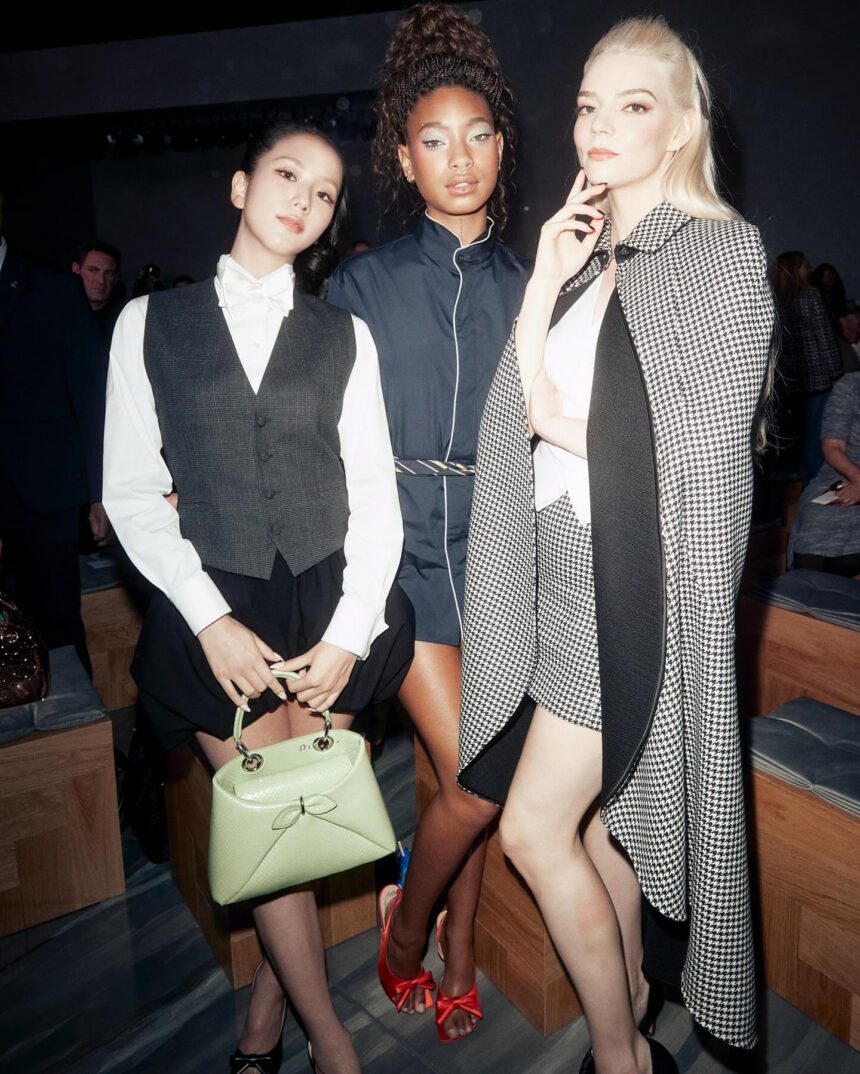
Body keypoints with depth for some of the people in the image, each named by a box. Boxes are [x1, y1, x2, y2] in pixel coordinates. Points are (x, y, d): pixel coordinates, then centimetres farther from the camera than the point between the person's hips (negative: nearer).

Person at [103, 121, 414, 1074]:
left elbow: (375, 496, 3)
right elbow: (132, 492, 0)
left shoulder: (344, 337, 8)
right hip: (218, 611, -1)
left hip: (331, 601, 1)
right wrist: (210, 618, -9)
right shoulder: (152, 322, 5)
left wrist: (351, 630, -7)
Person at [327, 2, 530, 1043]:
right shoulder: (365, 282, 3)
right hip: (402, 541, -2)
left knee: (467, 773, 10)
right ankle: (406, 929, 23)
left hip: (497, 544, 3)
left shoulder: (528, 282, 9)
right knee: (476, 777, -7)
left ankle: (458, 957, 32)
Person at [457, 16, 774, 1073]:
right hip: (566, 571, 7)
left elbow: (702, 452, -12)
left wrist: (563, 422, -5)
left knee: (535, 829, -4)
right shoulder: (584, 253, 14)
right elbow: (522, 409, 2)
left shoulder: (722, 251, -6)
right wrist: (545, 281, -5)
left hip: (635, 583, -7)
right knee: (599, 819, 16)